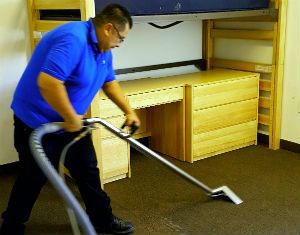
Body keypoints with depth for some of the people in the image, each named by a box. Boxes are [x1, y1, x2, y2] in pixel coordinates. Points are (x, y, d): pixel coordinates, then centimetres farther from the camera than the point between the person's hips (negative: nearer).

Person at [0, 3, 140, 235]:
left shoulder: (102, 49, 3)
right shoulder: (73, 39, -30)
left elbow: (110, 82, 17)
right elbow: (47, 83, -40)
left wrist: (129, 111, 9)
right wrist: (71, 118, -28)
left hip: (72, 123, 9)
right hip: (37, 122, -8)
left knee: (89, 172, 13)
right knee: (33, 180, 8)